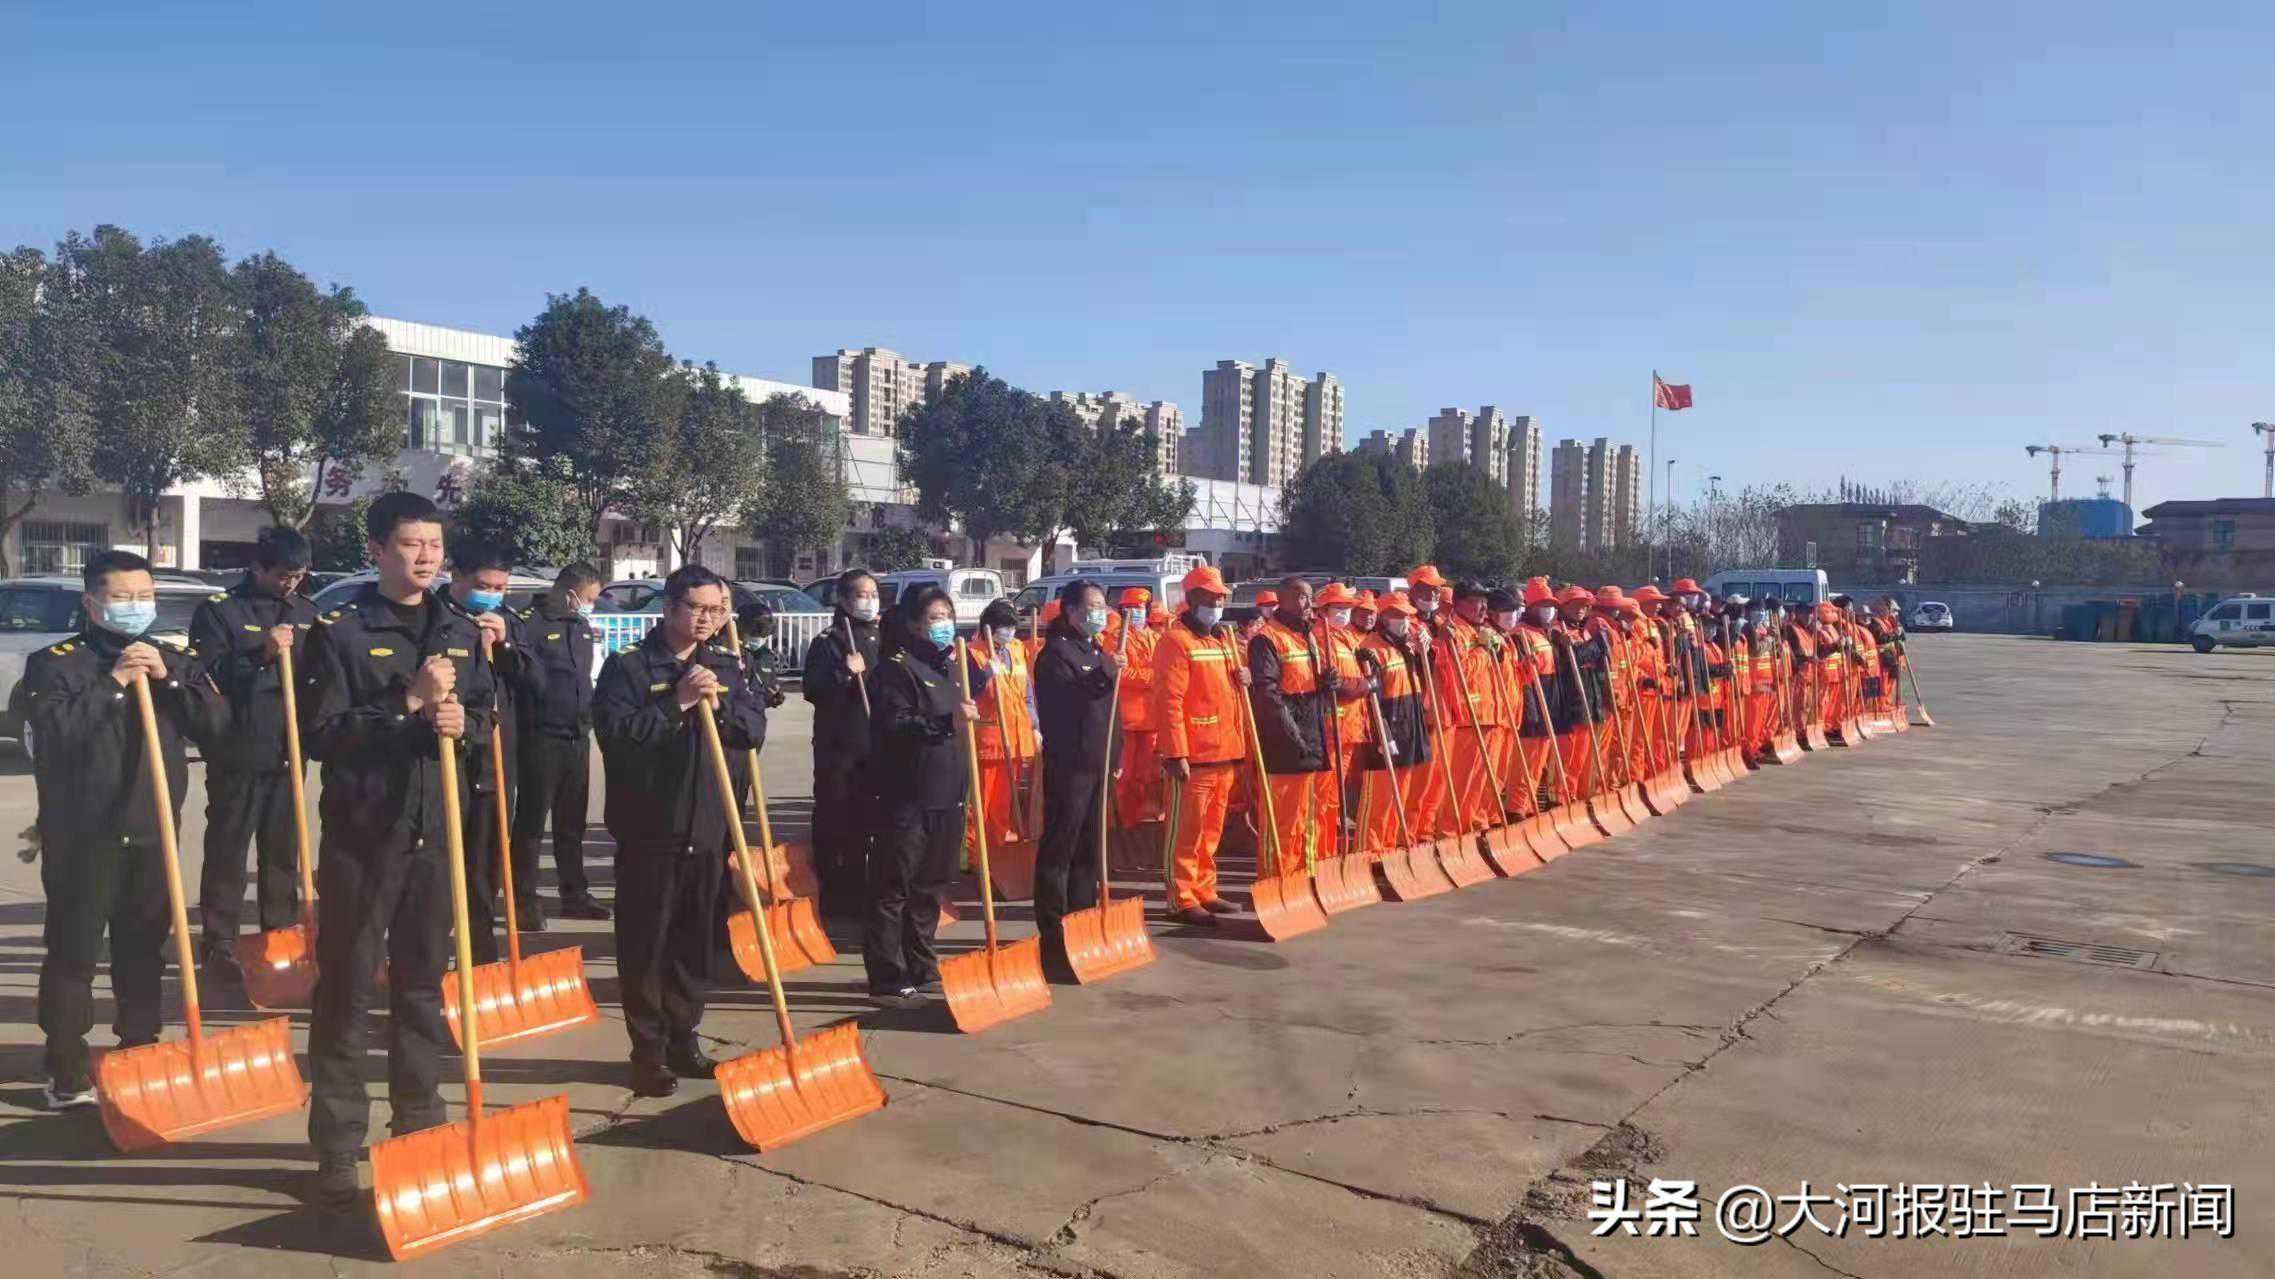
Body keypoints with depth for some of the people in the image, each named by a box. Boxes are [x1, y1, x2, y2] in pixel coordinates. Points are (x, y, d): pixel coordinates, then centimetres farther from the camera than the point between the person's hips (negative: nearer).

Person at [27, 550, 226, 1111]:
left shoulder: (178, 661, 10)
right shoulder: (54, 662, -2)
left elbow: (217, 726, -2)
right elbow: (52, 731, -18)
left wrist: (167, 679, -11)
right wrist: (114, 682, -20)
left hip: (152, 833, 4)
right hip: (80, 835, -4)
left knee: (144, 951, 13)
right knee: (71, 953, 1)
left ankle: (142, 1057, 24)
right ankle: (67, 1074, 9)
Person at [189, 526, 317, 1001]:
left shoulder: (306, 612, 12)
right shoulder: (219, 610, -3)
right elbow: (207, 675, -13)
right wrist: (260, 654, -25)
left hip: (288, 754, 5)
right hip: (237, 755, -5)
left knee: (284, 853, 12)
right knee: (226, 854, -1)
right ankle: (218, 951, 4)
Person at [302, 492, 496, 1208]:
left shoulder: (461, 633, 9)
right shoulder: (339, 631, -6)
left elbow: (486, 719, 12)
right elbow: (319, 734, -12)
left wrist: (461, 725, -11)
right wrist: (407, 704, -21)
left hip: (435, 832, 5)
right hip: (361, 833, -4)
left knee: (424, 982, 14)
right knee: (345, 990, 2)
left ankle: (419, 1121, 27)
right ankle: (336, 1146, 9)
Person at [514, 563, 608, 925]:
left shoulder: (583, 627, 14)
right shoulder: (530, 624, -12)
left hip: (578, 739, 8)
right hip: (542, 739, -7)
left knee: (572, 823, 15)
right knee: (531, 821, 0)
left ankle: (575, 894, 24)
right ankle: (524, 900, 8)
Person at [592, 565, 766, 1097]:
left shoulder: (725, 665, 10)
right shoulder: (628, 664, -6)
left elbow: (756, 729, 4)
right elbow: (614, 730, -19)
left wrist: (719, 704, -13)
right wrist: (677, 703, -22)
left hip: (708, 830, 5)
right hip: (649, 831, -5)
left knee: (695, 945, 13)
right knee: (645, 947, 3)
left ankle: (683, 1041, 26)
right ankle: (649, 1051, 14)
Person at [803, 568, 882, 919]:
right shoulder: (827, 642, -4)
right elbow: (811, 690, -13)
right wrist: (843, 674, -25)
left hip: (878, 746, 5)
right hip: (837, 746, -5)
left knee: (866, 822, 12)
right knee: (833, 823, -1)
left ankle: (859, 892, 23)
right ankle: (833, 897, 7)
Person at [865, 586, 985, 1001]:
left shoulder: (951, 664, 16)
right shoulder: (898, 667, -9)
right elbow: (893, 725, -19)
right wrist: (946, 722, -27)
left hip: (947, 794, 8)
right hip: (907, 795, -8)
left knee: (931, 887, 16)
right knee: (893, 889, -2)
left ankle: (921, 968, 28)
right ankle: (887, 980, 2)